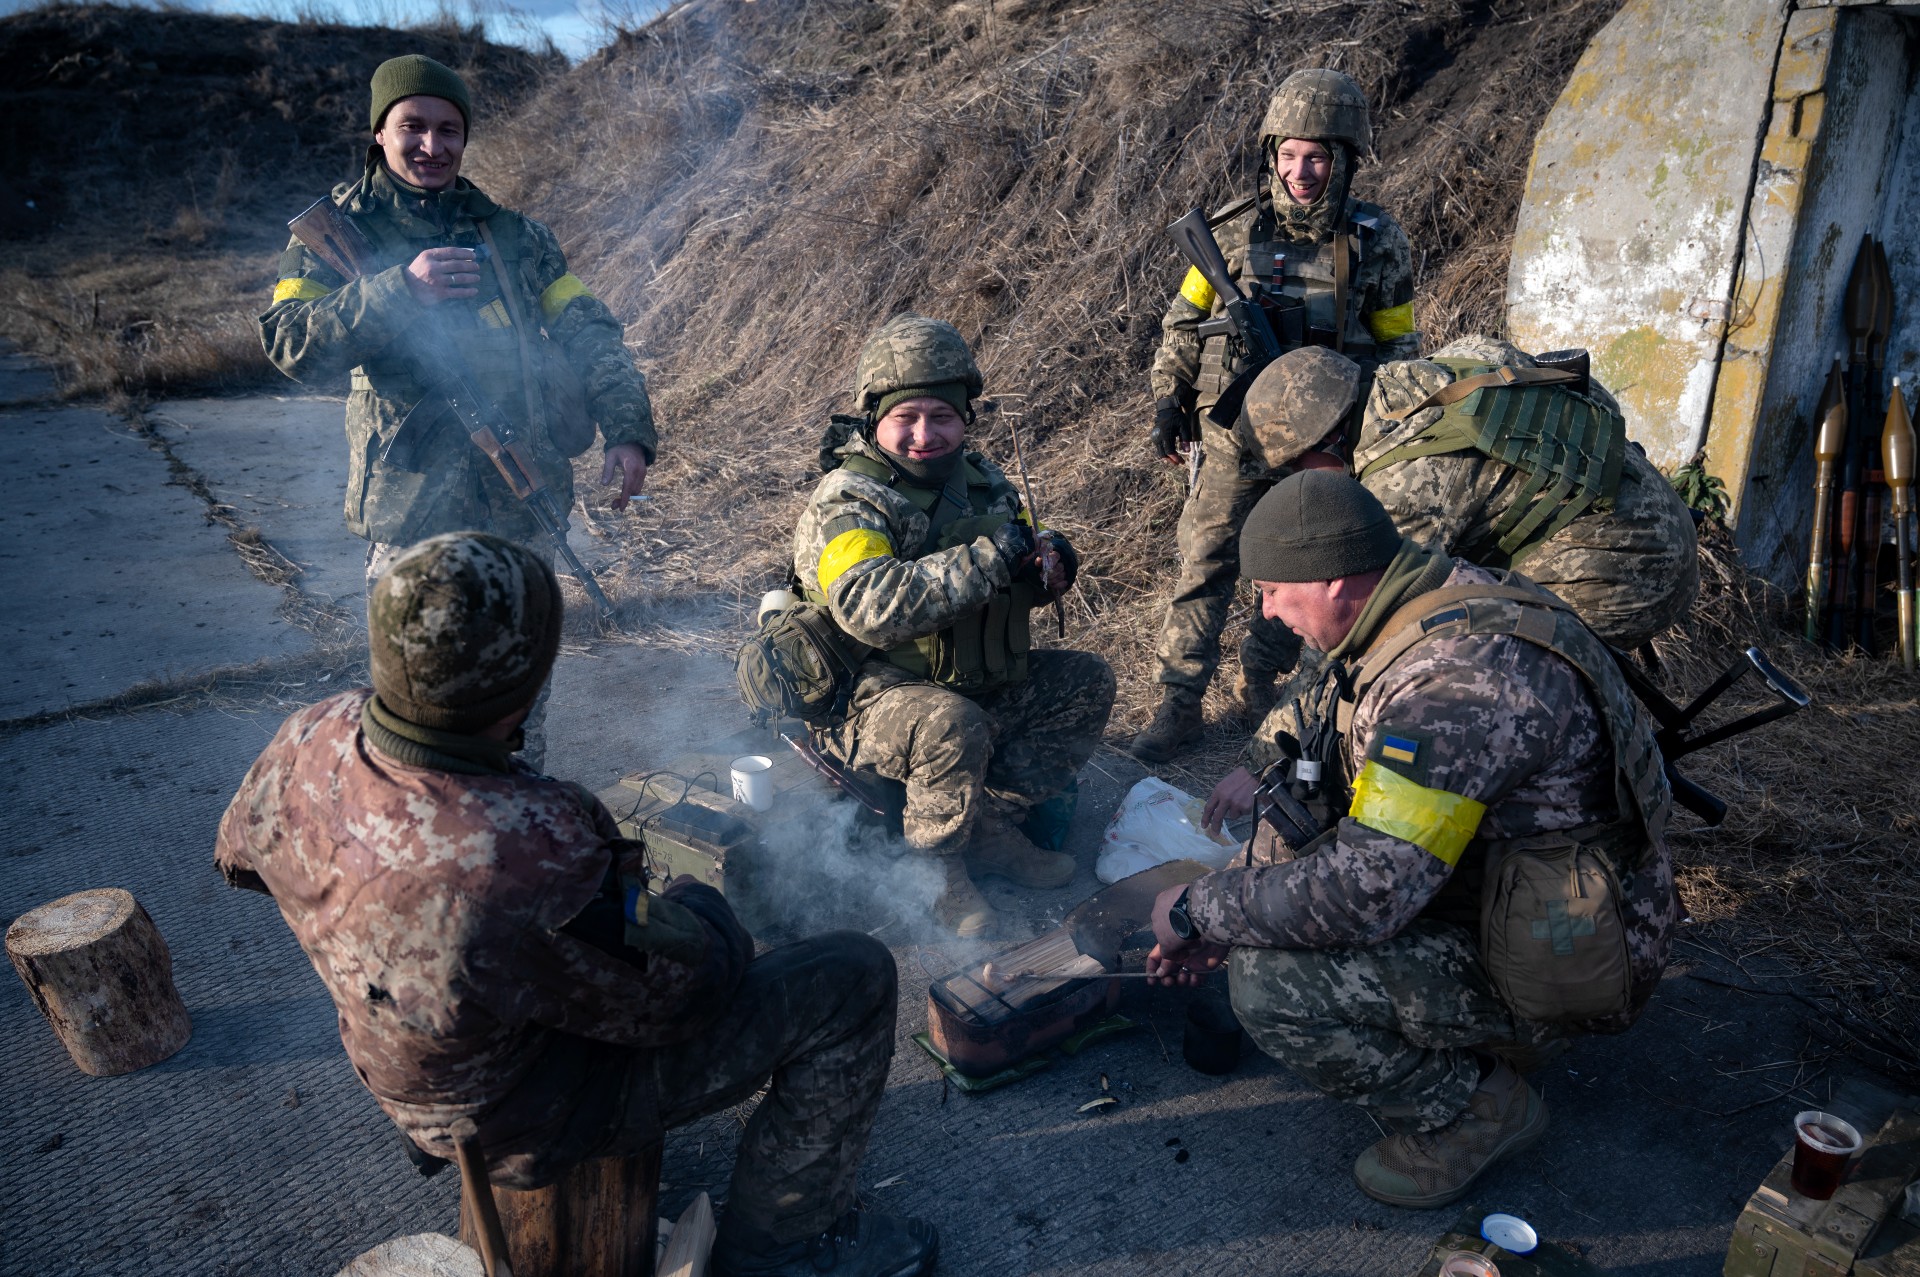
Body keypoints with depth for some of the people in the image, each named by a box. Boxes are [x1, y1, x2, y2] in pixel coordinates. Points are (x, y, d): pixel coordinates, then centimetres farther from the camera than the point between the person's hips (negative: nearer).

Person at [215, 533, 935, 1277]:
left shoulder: (307, 741, -21)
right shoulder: (534, 865, -43)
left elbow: (237, 855, 4)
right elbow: (680, 995, -25)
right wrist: (697, 907, -2)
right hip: (529, 1120, -7)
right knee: (854, 977, -7)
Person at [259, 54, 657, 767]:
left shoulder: (514, 237, 12)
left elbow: (588, 333, 7)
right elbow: (290, 343, -11)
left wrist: (626, 430, -8)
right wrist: (400, 289, -22)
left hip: (522, 505, 3)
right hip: (411, 510, -3)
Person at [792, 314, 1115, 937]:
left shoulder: (979, 478, 6)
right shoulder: (847, 503, -18)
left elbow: (1018, 579, 19)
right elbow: (869, 608, -37)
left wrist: (1050, 560, -7)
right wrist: (990, 555, -35)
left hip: (979, 684, 8)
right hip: (872, 699, -8)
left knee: (1086, 681, 1)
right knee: (954, 726, -36)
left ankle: (992, 828, 3)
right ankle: (934, 866, -8)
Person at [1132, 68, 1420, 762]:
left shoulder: (1378, 243, -1)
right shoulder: (1234, 229, -1)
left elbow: (1398, 343, 8)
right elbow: (1184, 322, 8)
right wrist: (1167, 399, 3)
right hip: (1233, 431, -1)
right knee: (1206, 564, -3)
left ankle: (1258, 684, 29)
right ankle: (1178, 704, 3)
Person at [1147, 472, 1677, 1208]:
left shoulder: (1457, 678, -32)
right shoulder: (1427, 607, -1)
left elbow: (1362, 894, -34)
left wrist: (1197, 913, -21)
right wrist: (1271, 778, 3)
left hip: (1564, 960, -10)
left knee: (1270, 979, -23)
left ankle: (1470, 1109, 2)